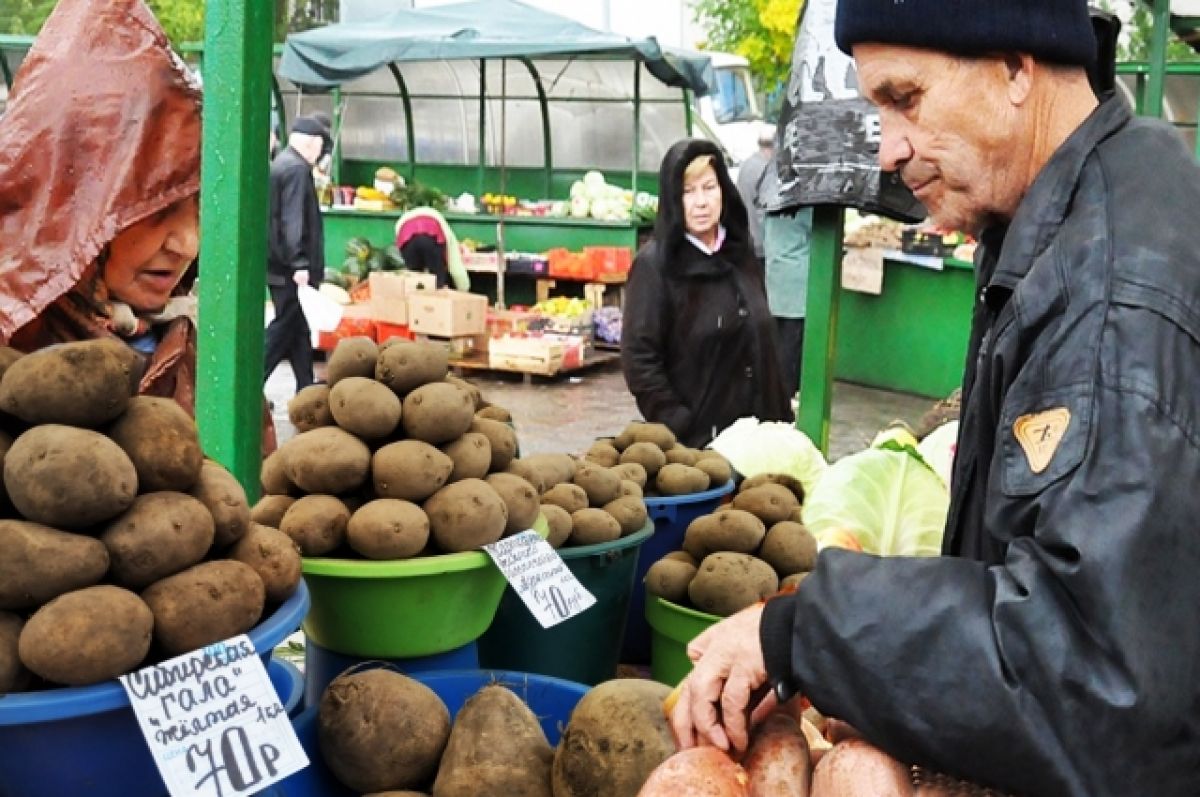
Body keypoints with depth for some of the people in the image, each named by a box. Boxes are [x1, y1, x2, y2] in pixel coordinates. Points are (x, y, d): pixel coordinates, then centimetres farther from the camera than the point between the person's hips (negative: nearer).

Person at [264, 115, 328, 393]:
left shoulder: (281, 164, 16)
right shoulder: (297, 169, -15)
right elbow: (293, 221, -22)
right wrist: (300, 263, -24)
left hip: (279, 264, 10)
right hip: (289, 267, -10)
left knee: (298, 327, 13)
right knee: (285, 327, -4)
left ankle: (306, 389, 19)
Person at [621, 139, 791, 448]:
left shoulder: (741, 257, 8)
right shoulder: (654, 265, -10)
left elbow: (764, 345, 14)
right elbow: (639, 359, -13)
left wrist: (781, 418, 9)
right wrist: (679, 430, -16)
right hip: (692, 438, -5)